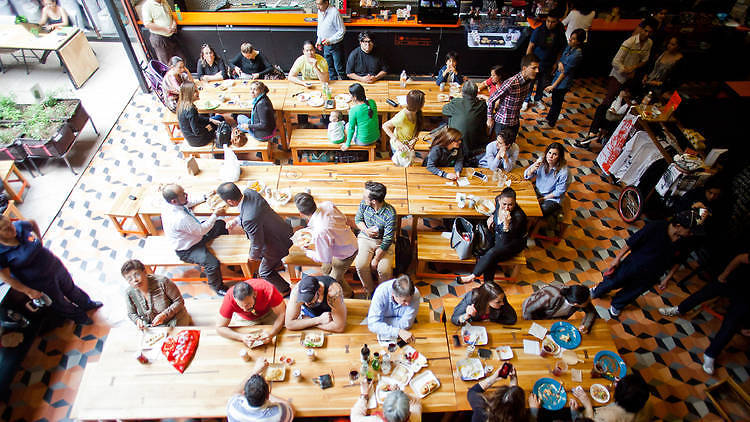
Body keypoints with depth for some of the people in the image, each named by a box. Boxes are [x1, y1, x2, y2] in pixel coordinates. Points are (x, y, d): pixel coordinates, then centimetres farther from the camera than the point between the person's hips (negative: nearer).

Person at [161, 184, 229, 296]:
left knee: (221, 225, 16)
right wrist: (215, 214, -20)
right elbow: (202, 230, -28)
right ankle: (218, 288, 5)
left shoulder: (169, 204, -14)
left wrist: (205, 197, -1)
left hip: (193, 232, 10)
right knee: (213, 264, -27)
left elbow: (189, 203, 9)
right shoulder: (180, 218, -41)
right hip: (186, 250, -10)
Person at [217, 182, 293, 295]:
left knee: (265, 272, 18)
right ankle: (277, 263, 61)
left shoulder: (250, 220, -41)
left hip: (277, 245, -8)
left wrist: (253, 256, -6)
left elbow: (257, 245, -26)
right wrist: (236, 220, 1)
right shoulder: (249, 192, -15)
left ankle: (285, 290, 39)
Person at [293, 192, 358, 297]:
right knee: (325, 271, 29)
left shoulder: (319, 232, -41)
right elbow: (344, 219, -1)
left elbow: (326, 259, -25)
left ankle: (348, 294, 51)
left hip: (345, 255, -7)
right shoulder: (328, 204, -21)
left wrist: (307, 252, -10)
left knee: (334, 280, 21)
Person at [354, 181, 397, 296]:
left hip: (384, 242, -3)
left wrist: (376, 259, -18)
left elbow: (387, 240, -22)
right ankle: (370, 290, 6)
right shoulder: (364, 204, -14)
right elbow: (358, 219, 6)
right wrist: (366, 230, -17)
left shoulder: (390, 213, -27)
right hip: (365, 238, 3)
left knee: (384, 270, -23)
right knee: (360, 265, -21)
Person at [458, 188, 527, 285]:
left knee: (492, 254, -29)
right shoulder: (498, 200, -14)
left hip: (514, 243, -6)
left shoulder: (518, 215, -32)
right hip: (498, 235, 6)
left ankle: (472, 276, -15)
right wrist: (492, 217, -4)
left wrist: (506, 223, -45)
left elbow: (505, 241, -32)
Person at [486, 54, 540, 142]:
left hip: (515, 121, 7)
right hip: (503, 122, -7)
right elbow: (491, 100, -19)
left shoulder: (529, 81, -5)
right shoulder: (511, 83, -28)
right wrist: (490, 118, -11)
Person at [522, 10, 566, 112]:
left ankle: (538, 99, 39)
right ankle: (526, 101, 25)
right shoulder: (539, 30, -15)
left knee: (543, 84, 17)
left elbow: (561, 50, 3)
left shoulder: (560, 33, -7)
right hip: (535, 62, -3)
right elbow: (530, 47, -11)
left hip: (548, 65, 3)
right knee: (530, 83, 6)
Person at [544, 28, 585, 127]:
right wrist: (559, 62, -14)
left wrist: (553, 86, -22)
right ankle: (550, 117, 43)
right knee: (554, 99, 23)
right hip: (557, 75, 8)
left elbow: (565, 72, -24)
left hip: (563, 82, -8)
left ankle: (551, 123, 26)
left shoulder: (577, 54, -25)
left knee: (557, 102, 8)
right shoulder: (569, 46, -1)